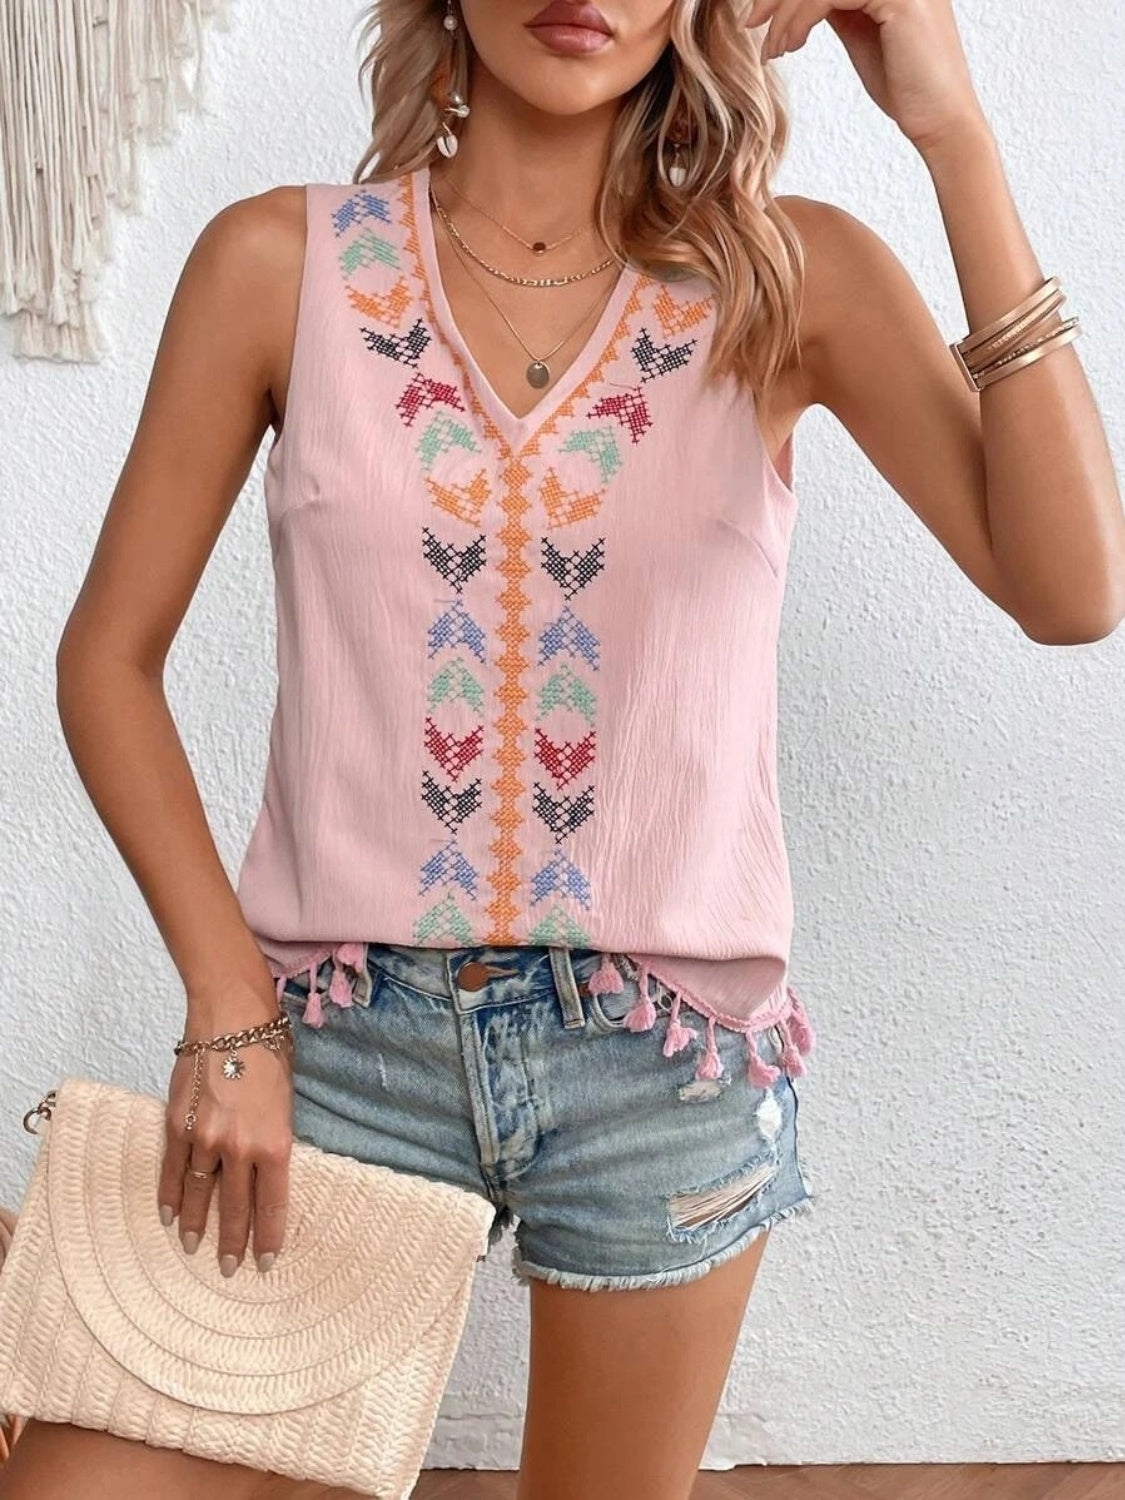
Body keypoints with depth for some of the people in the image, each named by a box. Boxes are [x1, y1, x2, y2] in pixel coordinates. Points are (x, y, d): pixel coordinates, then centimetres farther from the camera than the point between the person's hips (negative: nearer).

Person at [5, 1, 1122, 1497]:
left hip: (671, 1052, 1)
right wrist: (229, 1008, -7)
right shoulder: (279, 261, -2)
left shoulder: (790, 275, -2)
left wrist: (957, 135, -17)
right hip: (341, 1028, 0)